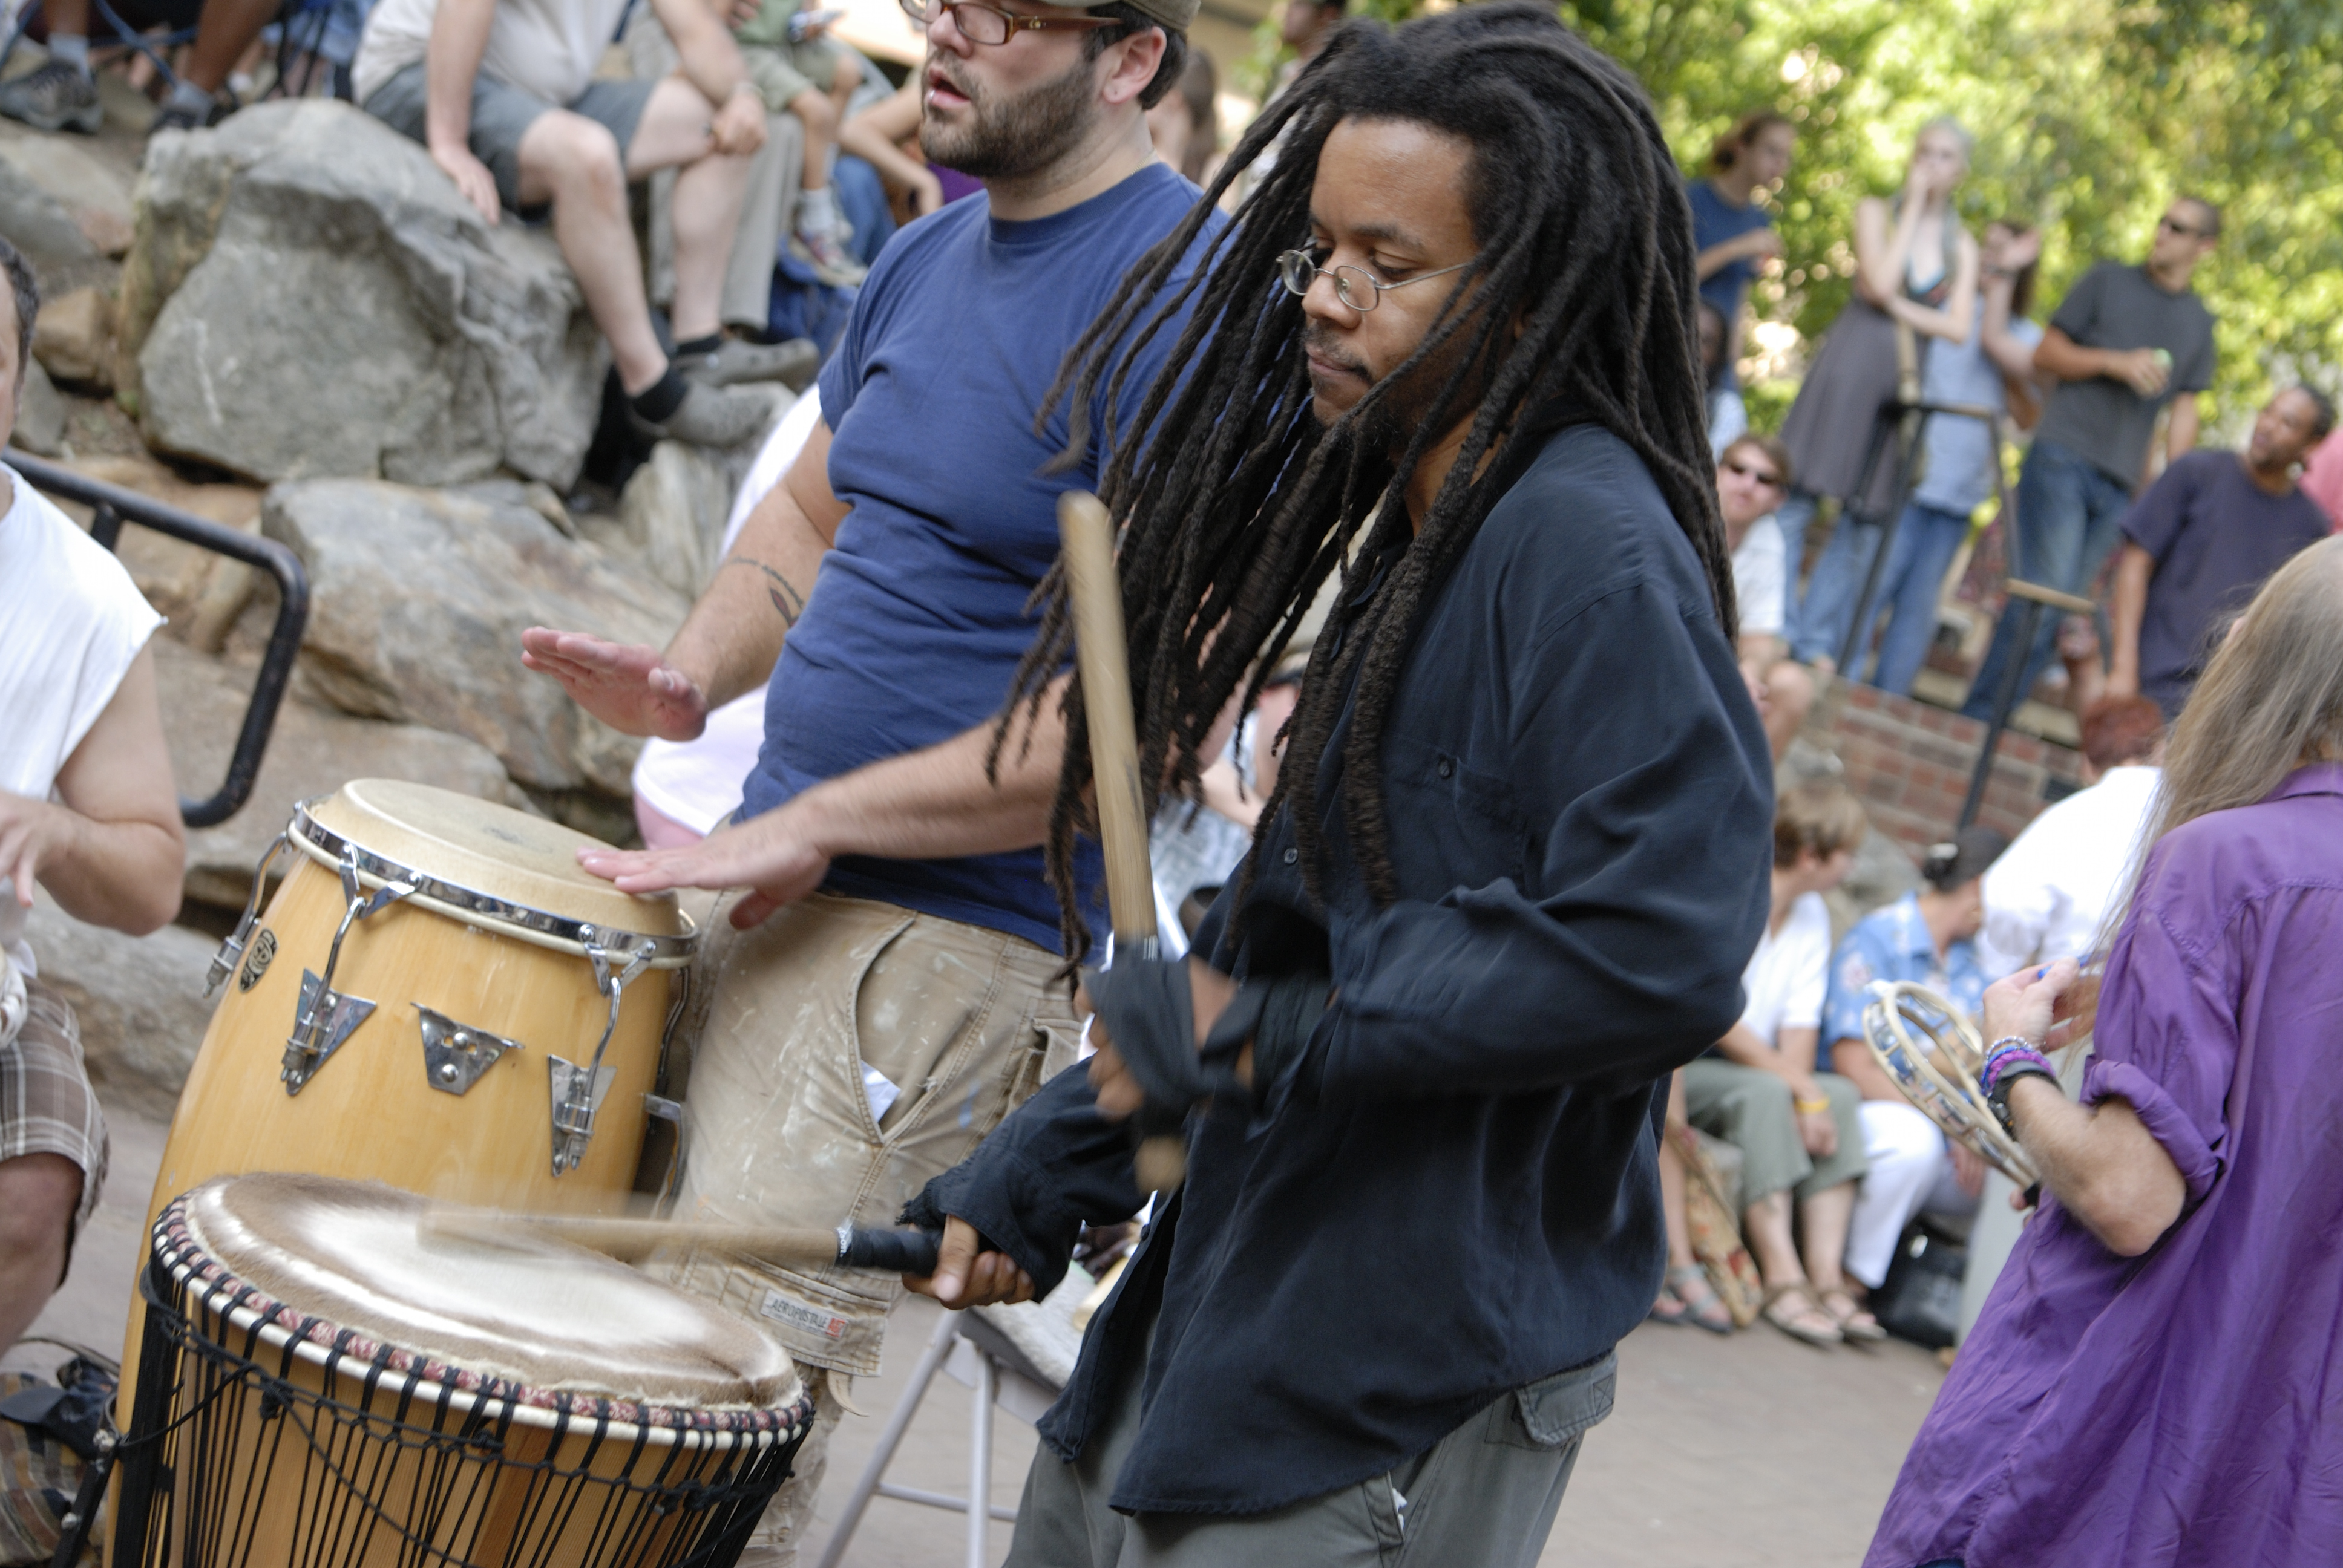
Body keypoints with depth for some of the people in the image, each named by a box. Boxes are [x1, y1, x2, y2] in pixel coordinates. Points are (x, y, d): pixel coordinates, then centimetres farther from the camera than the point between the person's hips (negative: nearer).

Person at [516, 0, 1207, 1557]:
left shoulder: (1188, 306, -16)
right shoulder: (928, 258, 12)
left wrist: (816, 823, -18)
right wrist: (694, 676, 3)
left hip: (958, 939, -9)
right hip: (778, 880, 9)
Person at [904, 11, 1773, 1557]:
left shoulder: (1593, 553, -19)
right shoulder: (1413, 528, 12)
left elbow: (1661, 953, -29)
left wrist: (1261, 1036, -21)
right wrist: (1041, 1172, 15)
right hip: (1227, 1312, 9)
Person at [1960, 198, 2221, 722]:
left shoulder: (2199, 322, 16)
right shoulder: (2108, 281, 8)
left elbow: (2184, 409, 13)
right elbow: (2045, 354, 6)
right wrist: (2116, 363, -9)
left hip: (2120, 483, 3)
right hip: (2064, 456, -3)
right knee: (2046, 590, -15)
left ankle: (1993, 718, 4)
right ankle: (1979, 714, -10)